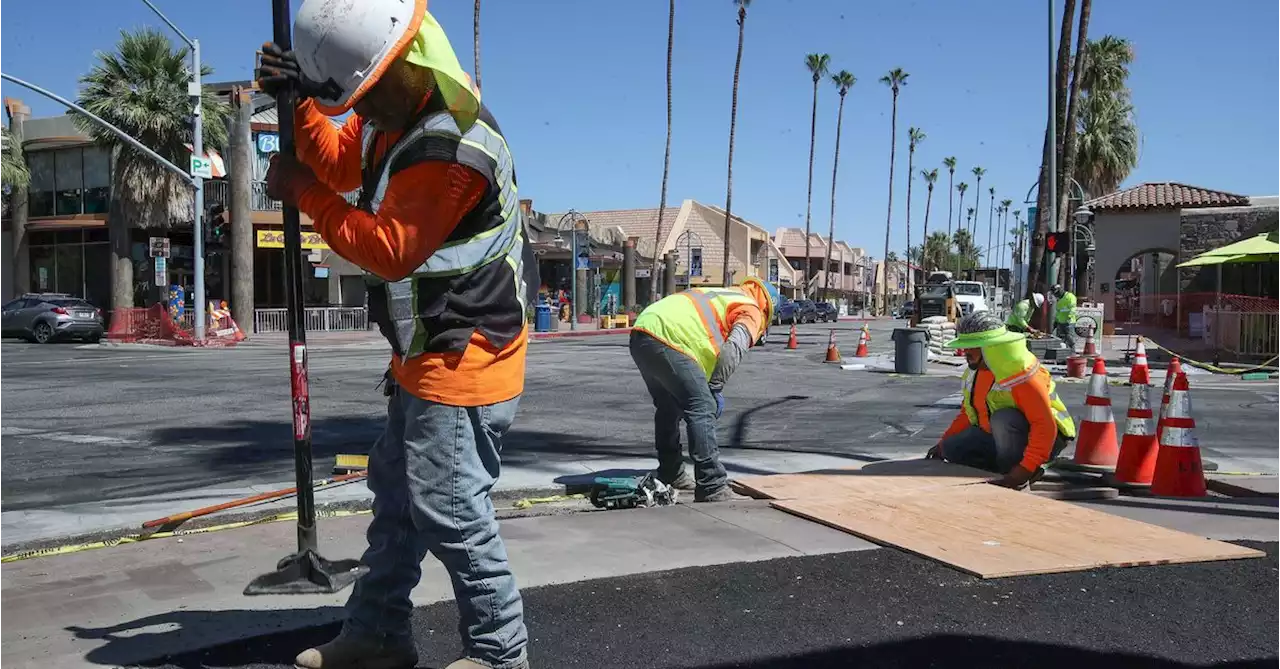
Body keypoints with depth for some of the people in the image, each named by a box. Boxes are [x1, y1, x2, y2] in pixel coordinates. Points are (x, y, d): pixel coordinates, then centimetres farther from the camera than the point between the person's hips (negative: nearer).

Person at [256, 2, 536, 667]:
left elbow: (386, 250, -23)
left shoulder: (450, 148, -27)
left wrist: (302, 191, -13)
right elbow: (342, 163, 18)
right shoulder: (401, 113, 3)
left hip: (462, 358, -10)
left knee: (450, 511, -3)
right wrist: (301, 99, 3)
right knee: (396, 494, 18)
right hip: (428, 353, 10)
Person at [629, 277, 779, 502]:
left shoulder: (717, 297, 36)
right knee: (702, 409, -8)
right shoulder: (751, 310, 11)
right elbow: (734, 347, -10)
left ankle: (670, 474, 35)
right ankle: (712, 488, -11)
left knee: (668, 407, 24)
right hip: (666, 339, -9)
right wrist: (716, 388, -9)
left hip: (640, 334, 9)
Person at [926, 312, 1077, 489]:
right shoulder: (976, 369, -1)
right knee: (952, 448, -5)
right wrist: (943, 443, 8)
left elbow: (1045, 426, -33)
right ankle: (1011, 469, -2)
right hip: (999, 436, 8)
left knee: (1003, 418, -37)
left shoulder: (1022, 374, -28)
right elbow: (968, 411, 13)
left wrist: (1026, 469, -40)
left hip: (1042, 439, -8)